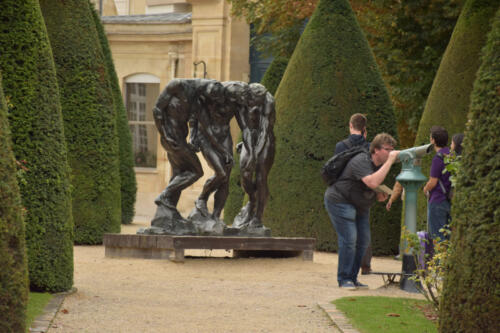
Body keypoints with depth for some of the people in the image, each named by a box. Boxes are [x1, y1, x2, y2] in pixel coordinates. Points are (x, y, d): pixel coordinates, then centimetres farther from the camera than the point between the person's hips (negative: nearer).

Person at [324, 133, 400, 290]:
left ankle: (352, 278, 14)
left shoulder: (380, 165, 6)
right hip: (340, 200, -10)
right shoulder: (361, 162, -25)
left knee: (363, 240, 6)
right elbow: (372, 182, -42)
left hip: (360, 206, 10)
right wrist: (390, 161, -38)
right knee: (349, 239, -15)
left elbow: (374, 189, 20)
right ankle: (344, 279, -8)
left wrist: (380, 195, -5)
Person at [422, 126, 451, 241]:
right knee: (447, 235, 12)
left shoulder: (438, 158, -16)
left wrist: (426, 189, 6)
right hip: (449, 201, 8)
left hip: (437, 201, -8)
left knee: (437, 236, -4)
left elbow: (433, 183, -16)